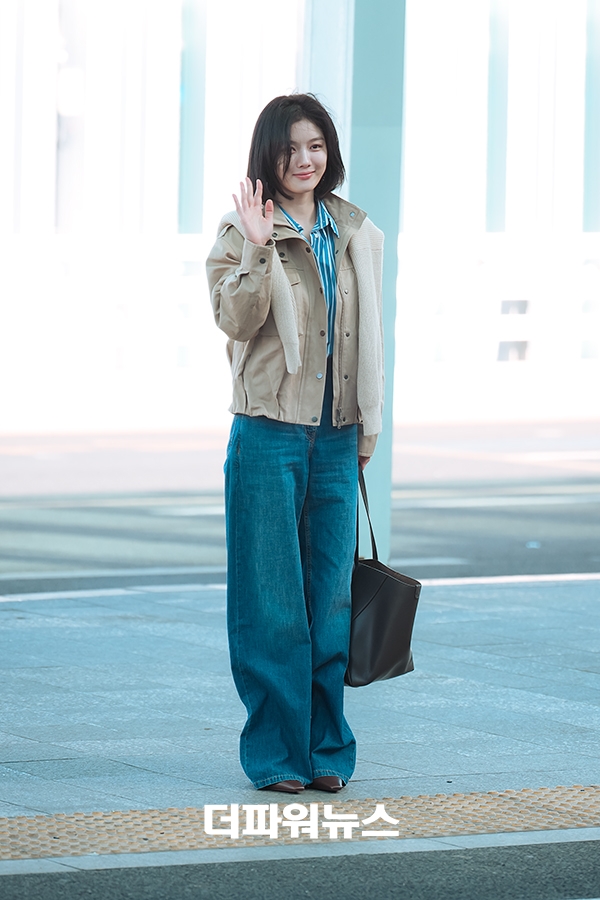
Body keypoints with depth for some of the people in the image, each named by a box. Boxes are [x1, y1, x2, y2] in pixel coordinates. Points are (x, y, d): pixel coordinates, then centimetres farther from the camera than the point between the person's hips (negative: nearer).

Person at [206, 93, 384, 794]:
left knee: (330, 596, 6)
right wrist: (259, 250, -24)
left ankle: (326, 749, 13)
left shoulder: (359, 235, 12)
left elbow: (368, 334, 17)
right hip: (270, 430, -4)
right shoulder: (241, 232, -1)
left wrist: (369, 424, 14)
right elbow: (234, 319, -13)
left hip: (336, 435, 4)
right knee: (271, 599, -2)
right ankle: (276, 752, 5)